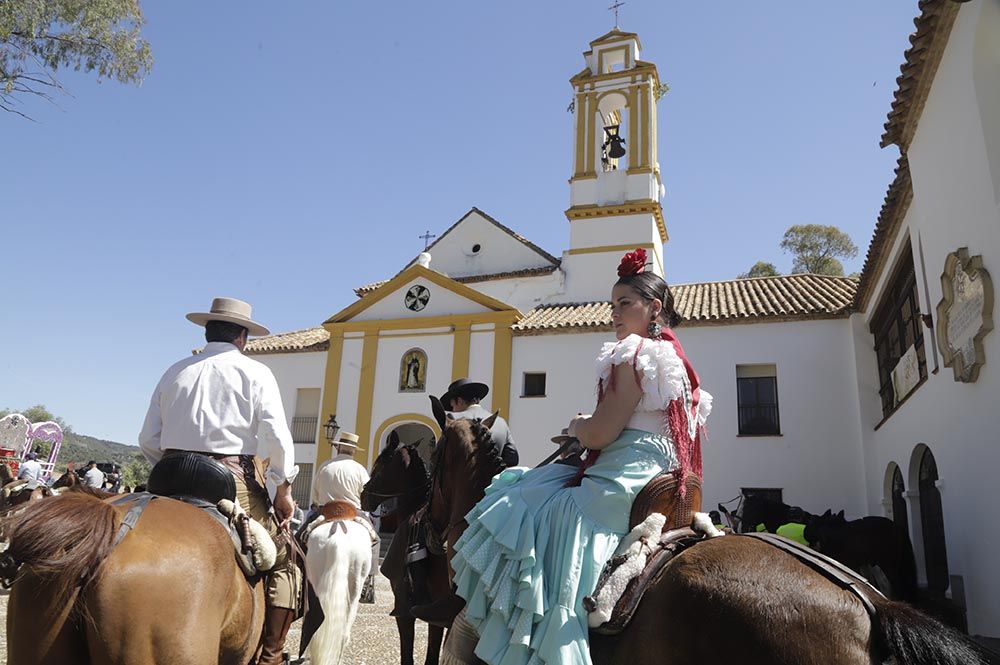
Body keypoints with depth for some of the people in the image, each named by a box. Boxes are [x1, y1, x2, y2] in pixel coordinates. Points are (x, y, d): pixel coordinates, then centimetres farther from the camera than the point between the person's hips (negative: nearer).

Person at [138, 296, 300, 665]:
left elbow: (148, 440, 11)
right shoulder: (254, 372, -1)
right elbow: (277, 438, -9)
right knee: (284, 561, 8)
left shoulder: (175, 371, 12)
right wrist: (283, 489, 0)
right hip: (234, 479, -4)